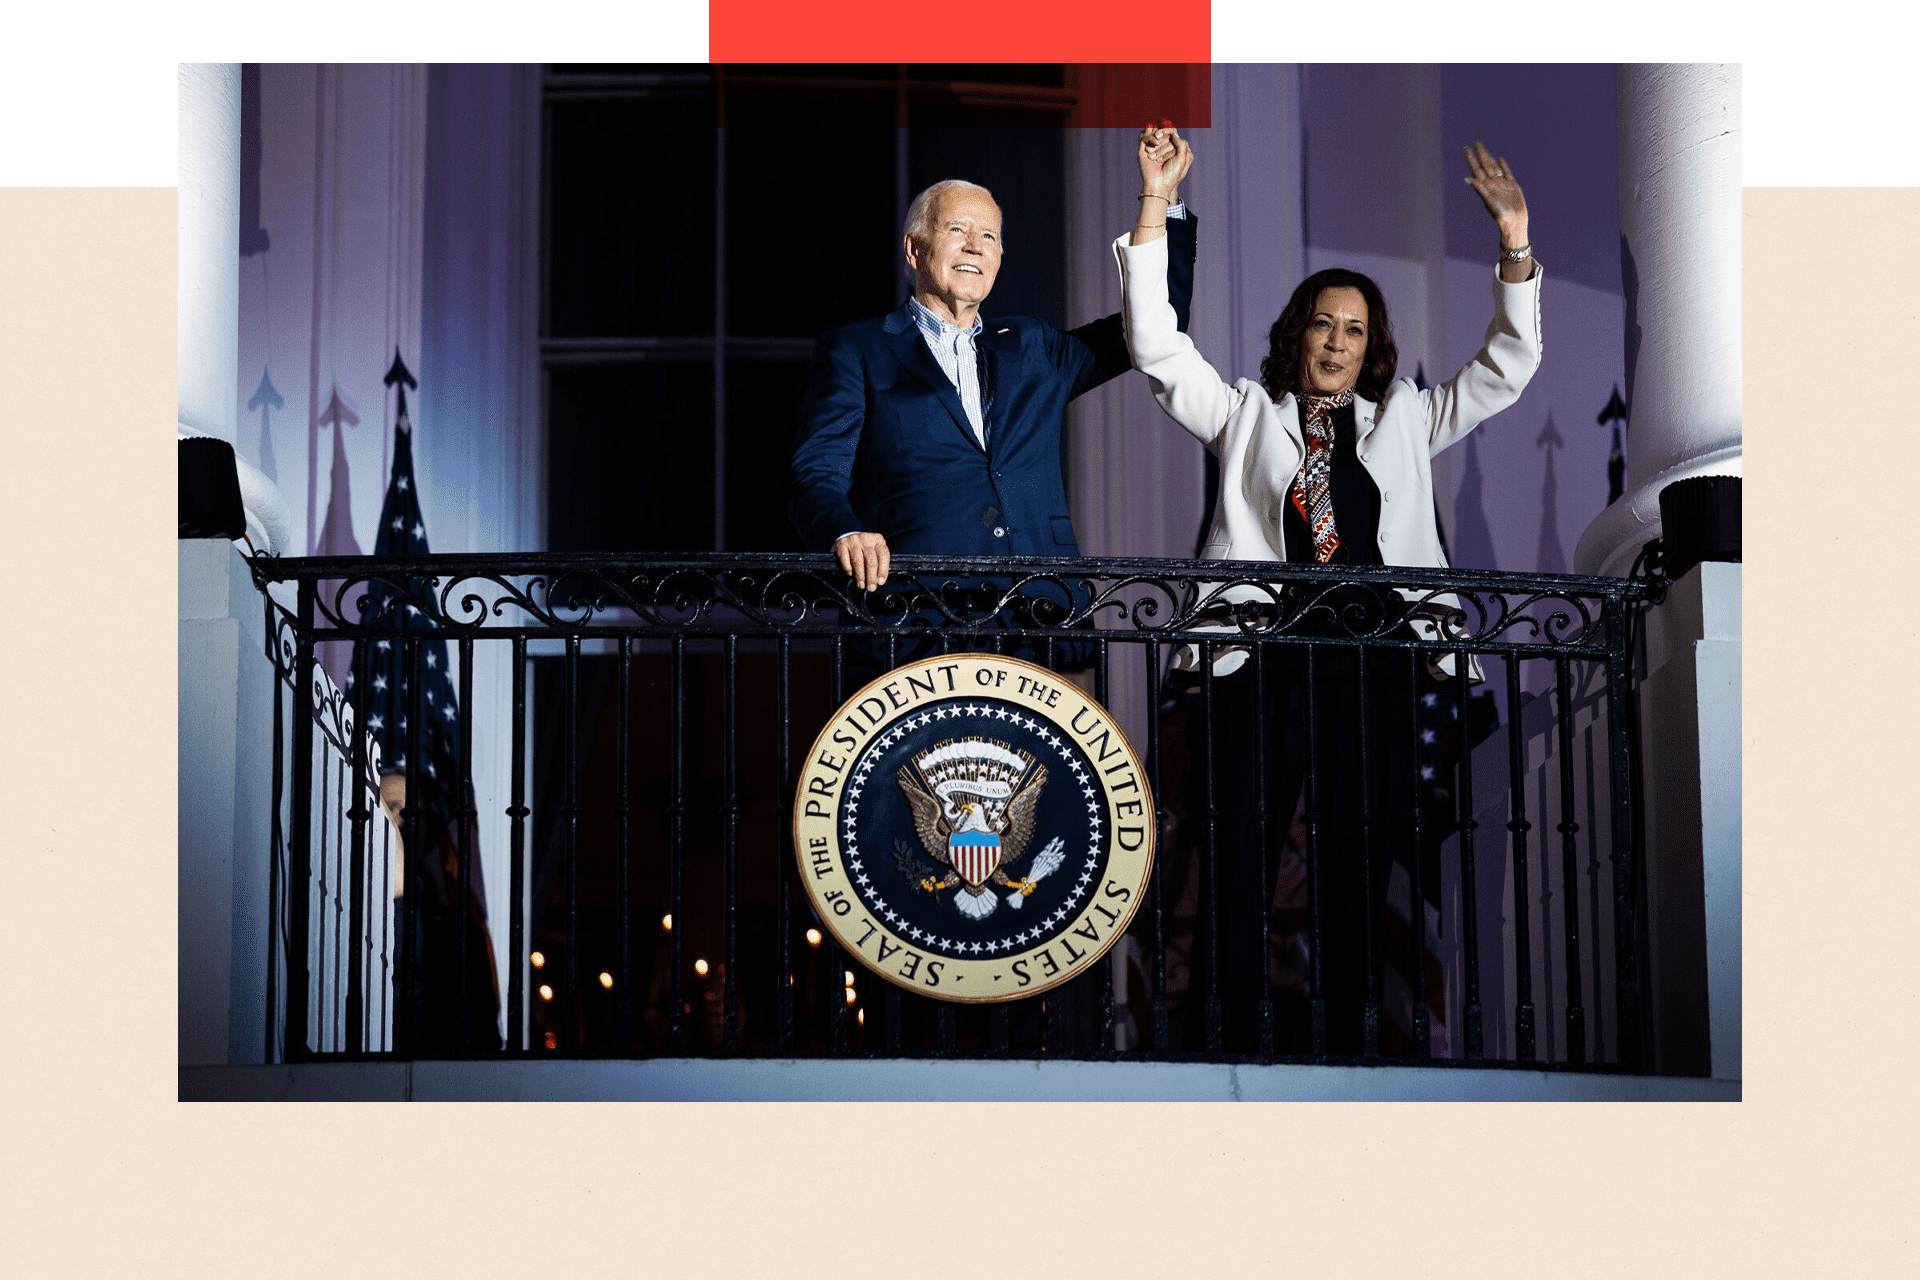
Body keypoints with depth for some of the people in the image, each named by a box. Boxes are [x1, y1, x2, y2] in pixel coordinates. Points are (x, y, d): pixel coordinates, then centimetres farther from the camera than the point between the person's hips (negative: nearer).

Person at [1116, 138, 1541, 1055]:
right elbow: (1156, 348, 7)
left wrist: (1515, 243, 5)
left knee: (1358, 864, 2)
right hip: (1261, 660, -2)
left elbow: (1505, 369, 17)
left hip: (1374, 667, 2)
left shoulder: (1403, 422, 20)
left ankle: (1348, 1040, 7)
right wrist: (1155, 211, 0)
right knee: (1246, 854, -4)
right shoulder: (1246, 415, 16)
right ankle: (1236, 1039, 0)